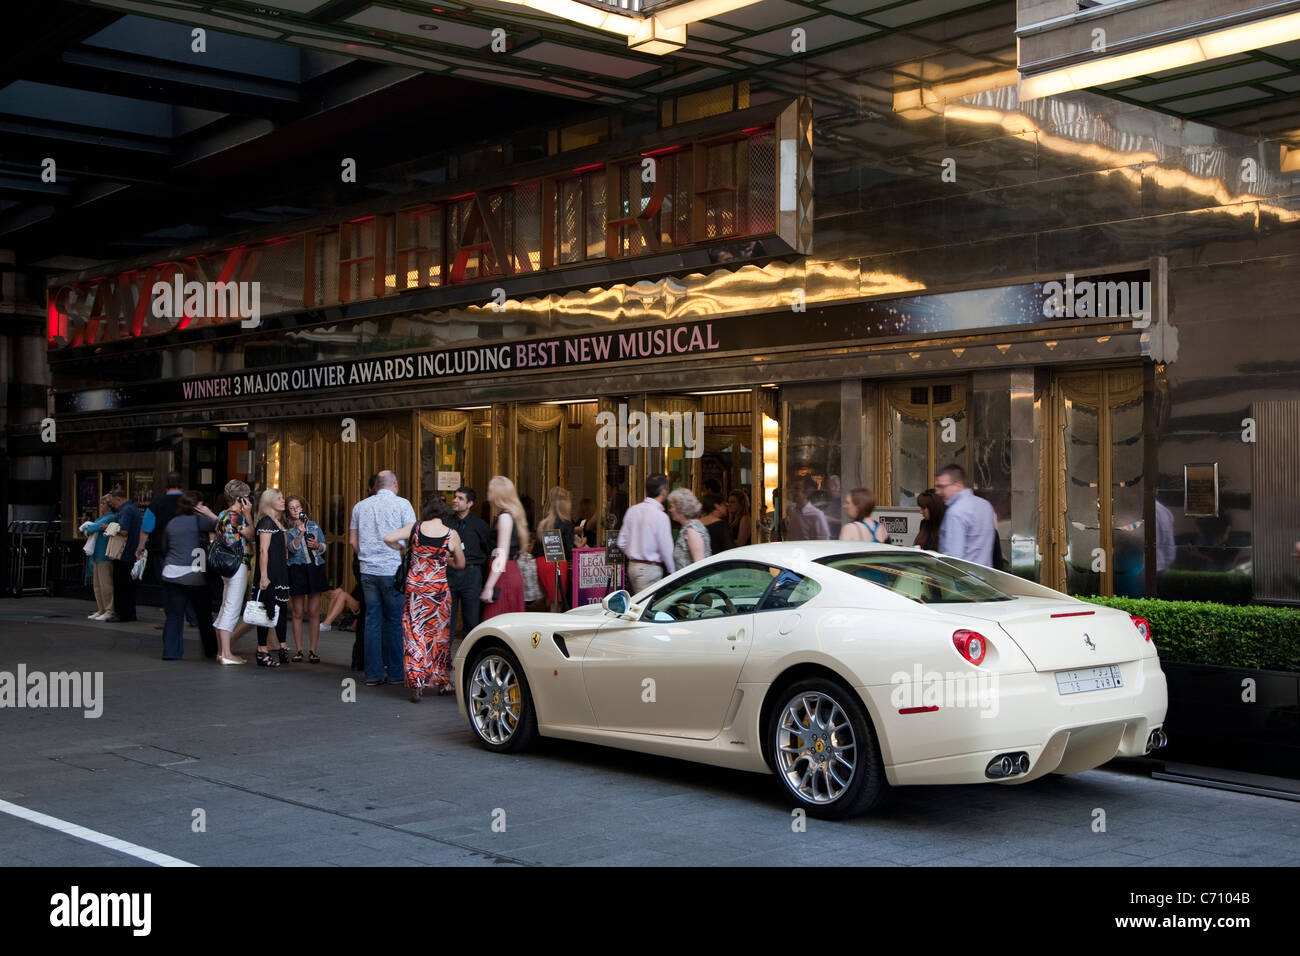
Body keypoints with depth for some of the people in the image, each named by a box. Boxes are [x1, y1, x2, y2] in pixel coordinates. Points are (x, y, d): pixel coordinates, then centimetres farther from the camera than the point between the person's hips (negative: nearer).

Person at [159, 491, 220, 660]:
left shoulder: (171, 523, 12)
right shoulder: (198, 520, -8)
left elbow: (164, 548, 21)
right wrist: (209, 514, -1)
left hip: (171, 573, 5)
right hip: (193, 575, -5)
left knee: (174, 615, 7)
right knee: (203, 614, 8)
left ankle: (171, 651, 3)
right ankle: (211, 650, 18)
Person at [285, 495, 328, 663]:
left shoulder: (314, 525, 12)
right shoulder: (287, 529, 5)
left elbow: (324, 547, 13)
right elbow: (292, 548, -11)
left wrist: (317, 545, -8)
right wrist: (300, 533, -25)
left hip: (315, 568, 2)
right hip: (297, 569, -2)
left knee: (314, 612, 0)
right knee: (297, 613, 1)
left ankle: (313, 650, 5)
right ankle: (298, 650, 9)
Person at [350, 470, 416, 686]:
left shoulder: (360, 506, 11)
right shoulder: (402, 505, -3)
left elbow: (353, 540, 14)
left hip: (368, 571, 4)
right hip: (393, 570, -4)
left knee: (372, 621, 6)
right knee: (395, 621, 3)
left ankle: (373, 674, 7)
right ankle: (395, 673, 5)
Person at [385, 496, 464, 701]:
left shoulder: (415, 528, -4)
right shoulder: (451, 535, -5)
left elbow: (388, 538, -8)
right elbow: (460, 563, 6)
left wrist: (402, 549, 11)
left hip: (414, 586, 0)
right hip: (439, 588, 0)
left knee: (414, 633, 3)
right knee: (439, 635, 14)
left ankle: (417, 684, -3)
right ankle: (442, 681, 24)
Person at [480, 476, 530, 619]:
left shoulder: (505, 516, -10)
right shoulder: (513, 514, 16)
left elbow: (502, 555, -16)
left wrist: (489, 587, -18)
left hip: (504, 575, -9)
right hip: (513, 572, 9)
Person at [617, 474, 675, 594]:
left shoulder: (632, 510, 5)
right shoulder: (660, 516, -16)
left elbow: (622, 544, 9)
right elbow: (666, 549, -13)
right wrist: (673, 571, -1)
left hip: (632, 565, 8)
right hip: (650, 569, -8)